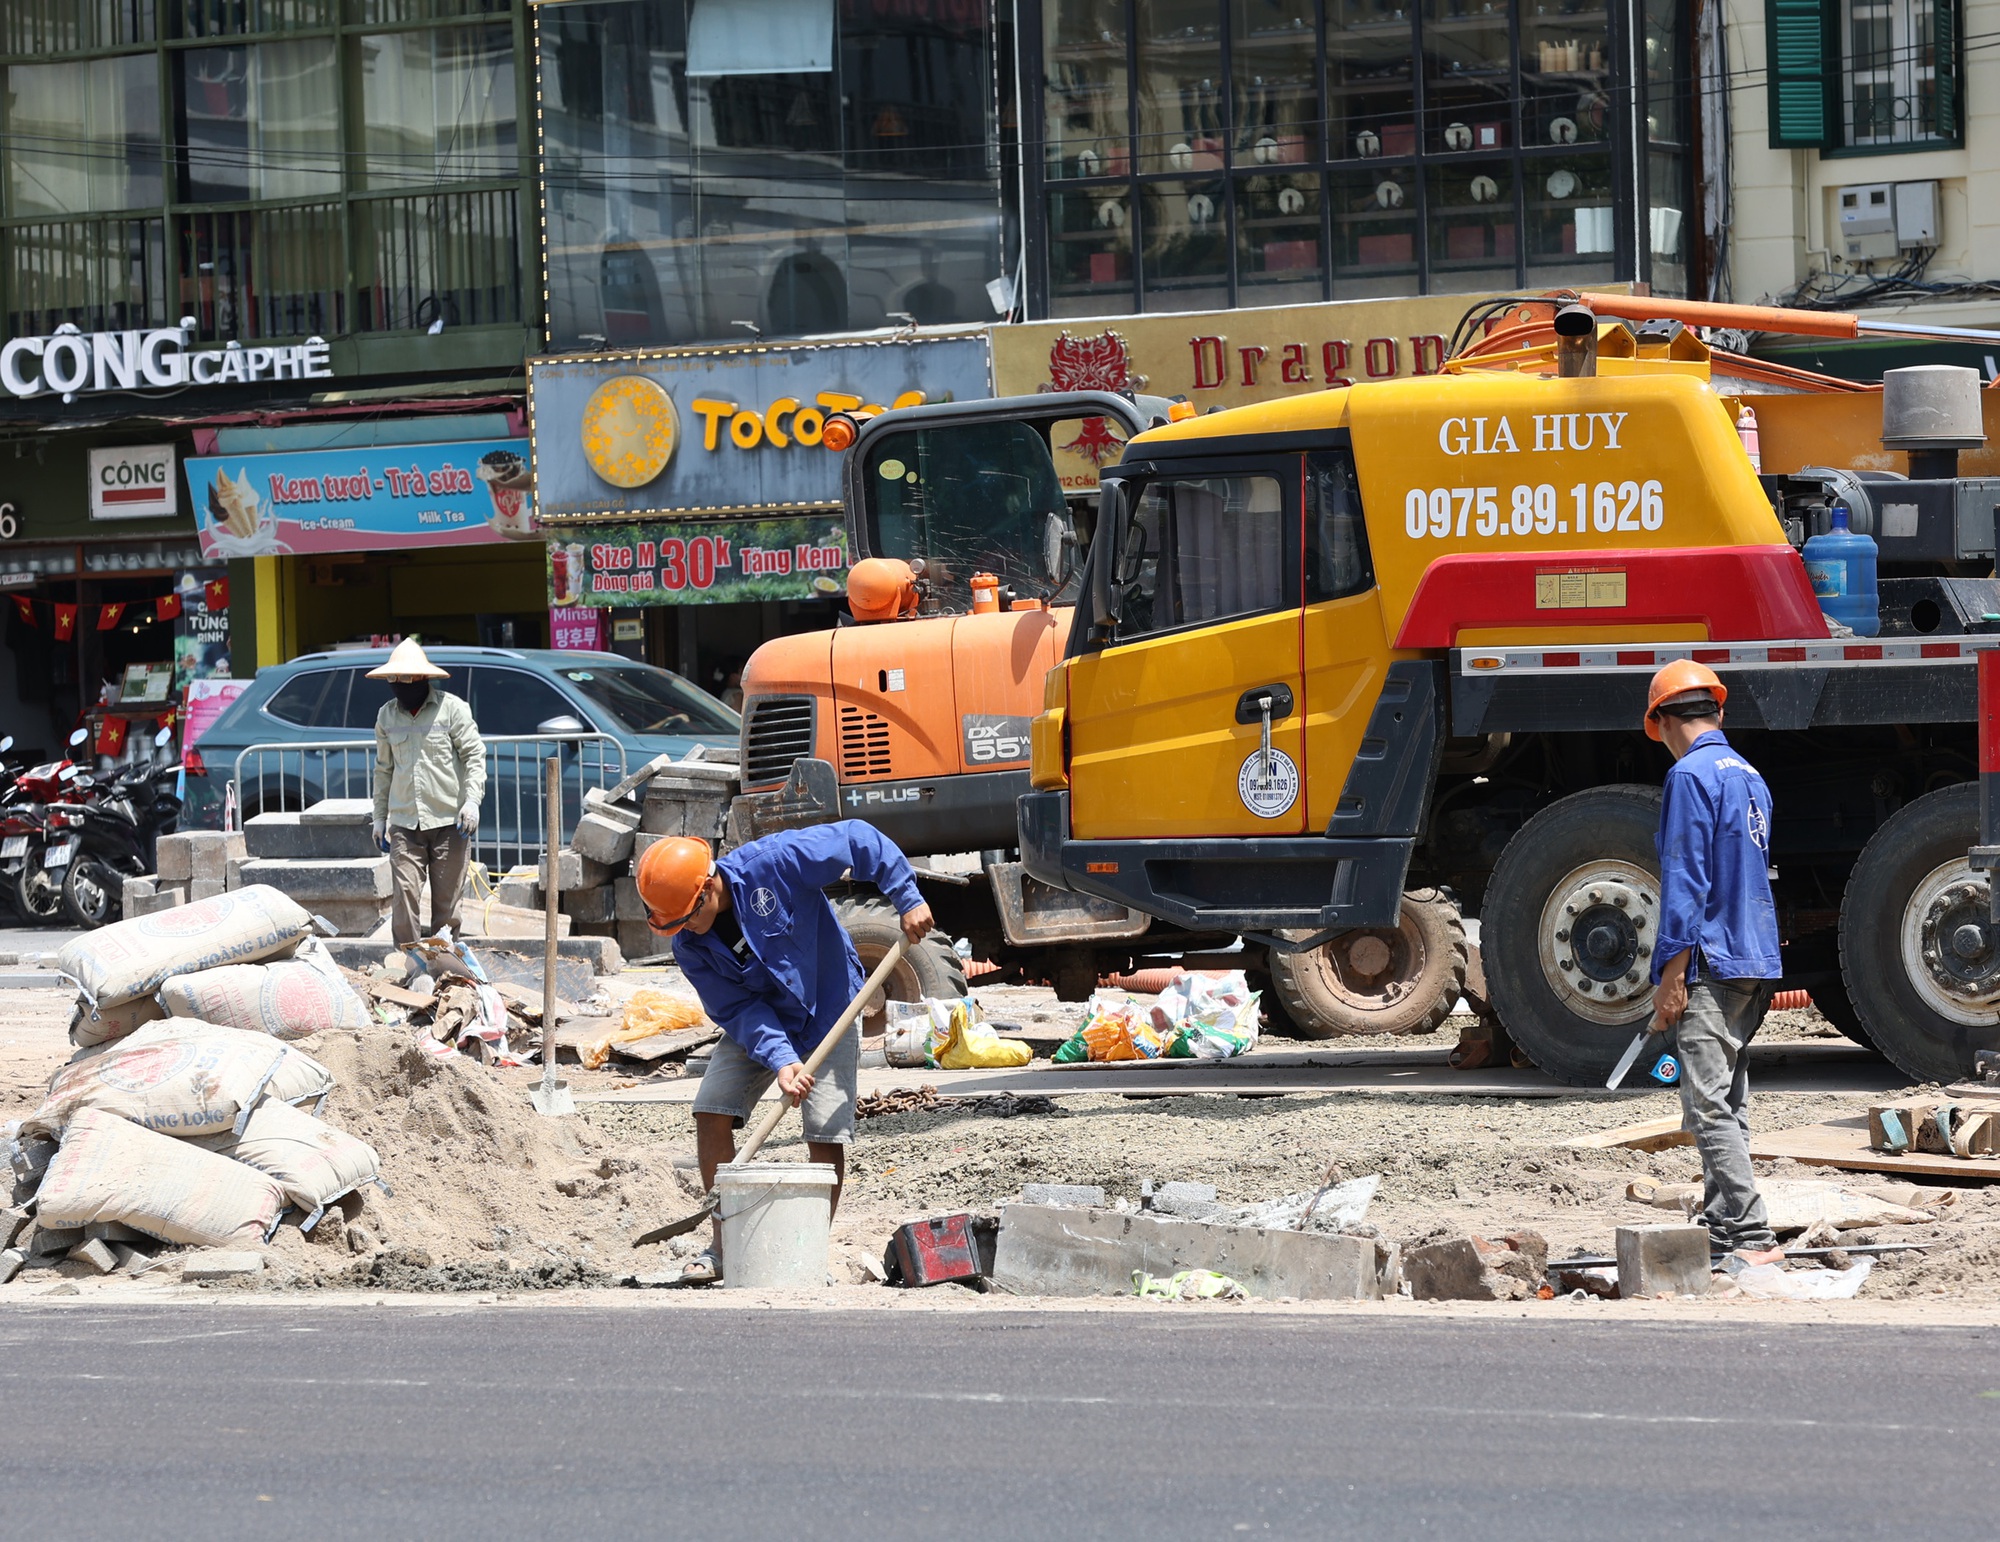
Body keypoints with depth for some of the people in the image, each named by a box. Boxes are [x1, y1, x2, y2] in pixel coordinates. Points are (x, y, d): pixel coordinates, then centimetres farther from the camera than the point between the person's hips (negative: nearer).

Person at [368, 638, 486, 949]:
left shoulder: (451, 708, -2)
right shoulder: (387, 715, 11)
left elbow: (474, 755, -2)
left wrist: (472, 800, -14)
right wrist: (380, 818, 18)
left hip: (449, 821, -3)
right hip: (405, 823, 3)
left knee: (446, 900, 1)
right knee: (405, 896, -9)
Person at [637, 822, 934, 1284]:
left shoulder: (774, 864, -28)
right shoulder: (689, 945, -14)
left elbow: (859, 840, -21)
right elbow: (738, 1008, -16)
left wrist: (908, 899, -20)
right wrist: (779, 1059, -32)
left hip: (827, 1013, -4)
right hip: (757, 1024, 4)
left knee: (827, 1134, -12)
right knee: (711, 1112, -10)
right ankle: (724, 1248, -1)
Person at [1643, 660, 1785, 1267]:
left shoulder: (1691, 775, -11)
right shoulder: (1750, 776, 17)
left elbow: (1686, 882, -16)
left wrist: (1672, 974, -15)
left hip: (1711, 963, -9)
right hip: (1757, 964, 9)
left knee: (1709, 1106, -11)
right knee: (1729, 1104, 14)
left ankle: (1753, 1237, -16)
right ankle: (1722, 1223, 17)